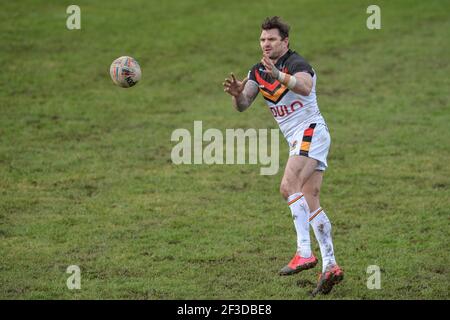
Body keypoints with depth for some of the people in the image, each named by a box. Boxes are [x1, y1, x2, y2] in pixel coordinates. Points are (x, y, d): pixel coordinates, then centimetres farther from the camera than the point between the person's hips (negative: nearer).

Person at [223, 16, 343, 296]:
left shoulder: (297, 63, -13)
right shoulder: (258, 71, 12)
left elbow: (305, 87, -35)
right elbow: (243, 105, 3)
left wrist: (280, 76, -51)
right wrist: (236, 93, -20)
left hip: (310, 131, -9)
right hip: (297, 139, 9)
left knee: (289, 186, -25)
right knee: (310, 204, 3)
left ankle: (304, 253, -31)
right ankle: (330, 266, 1)